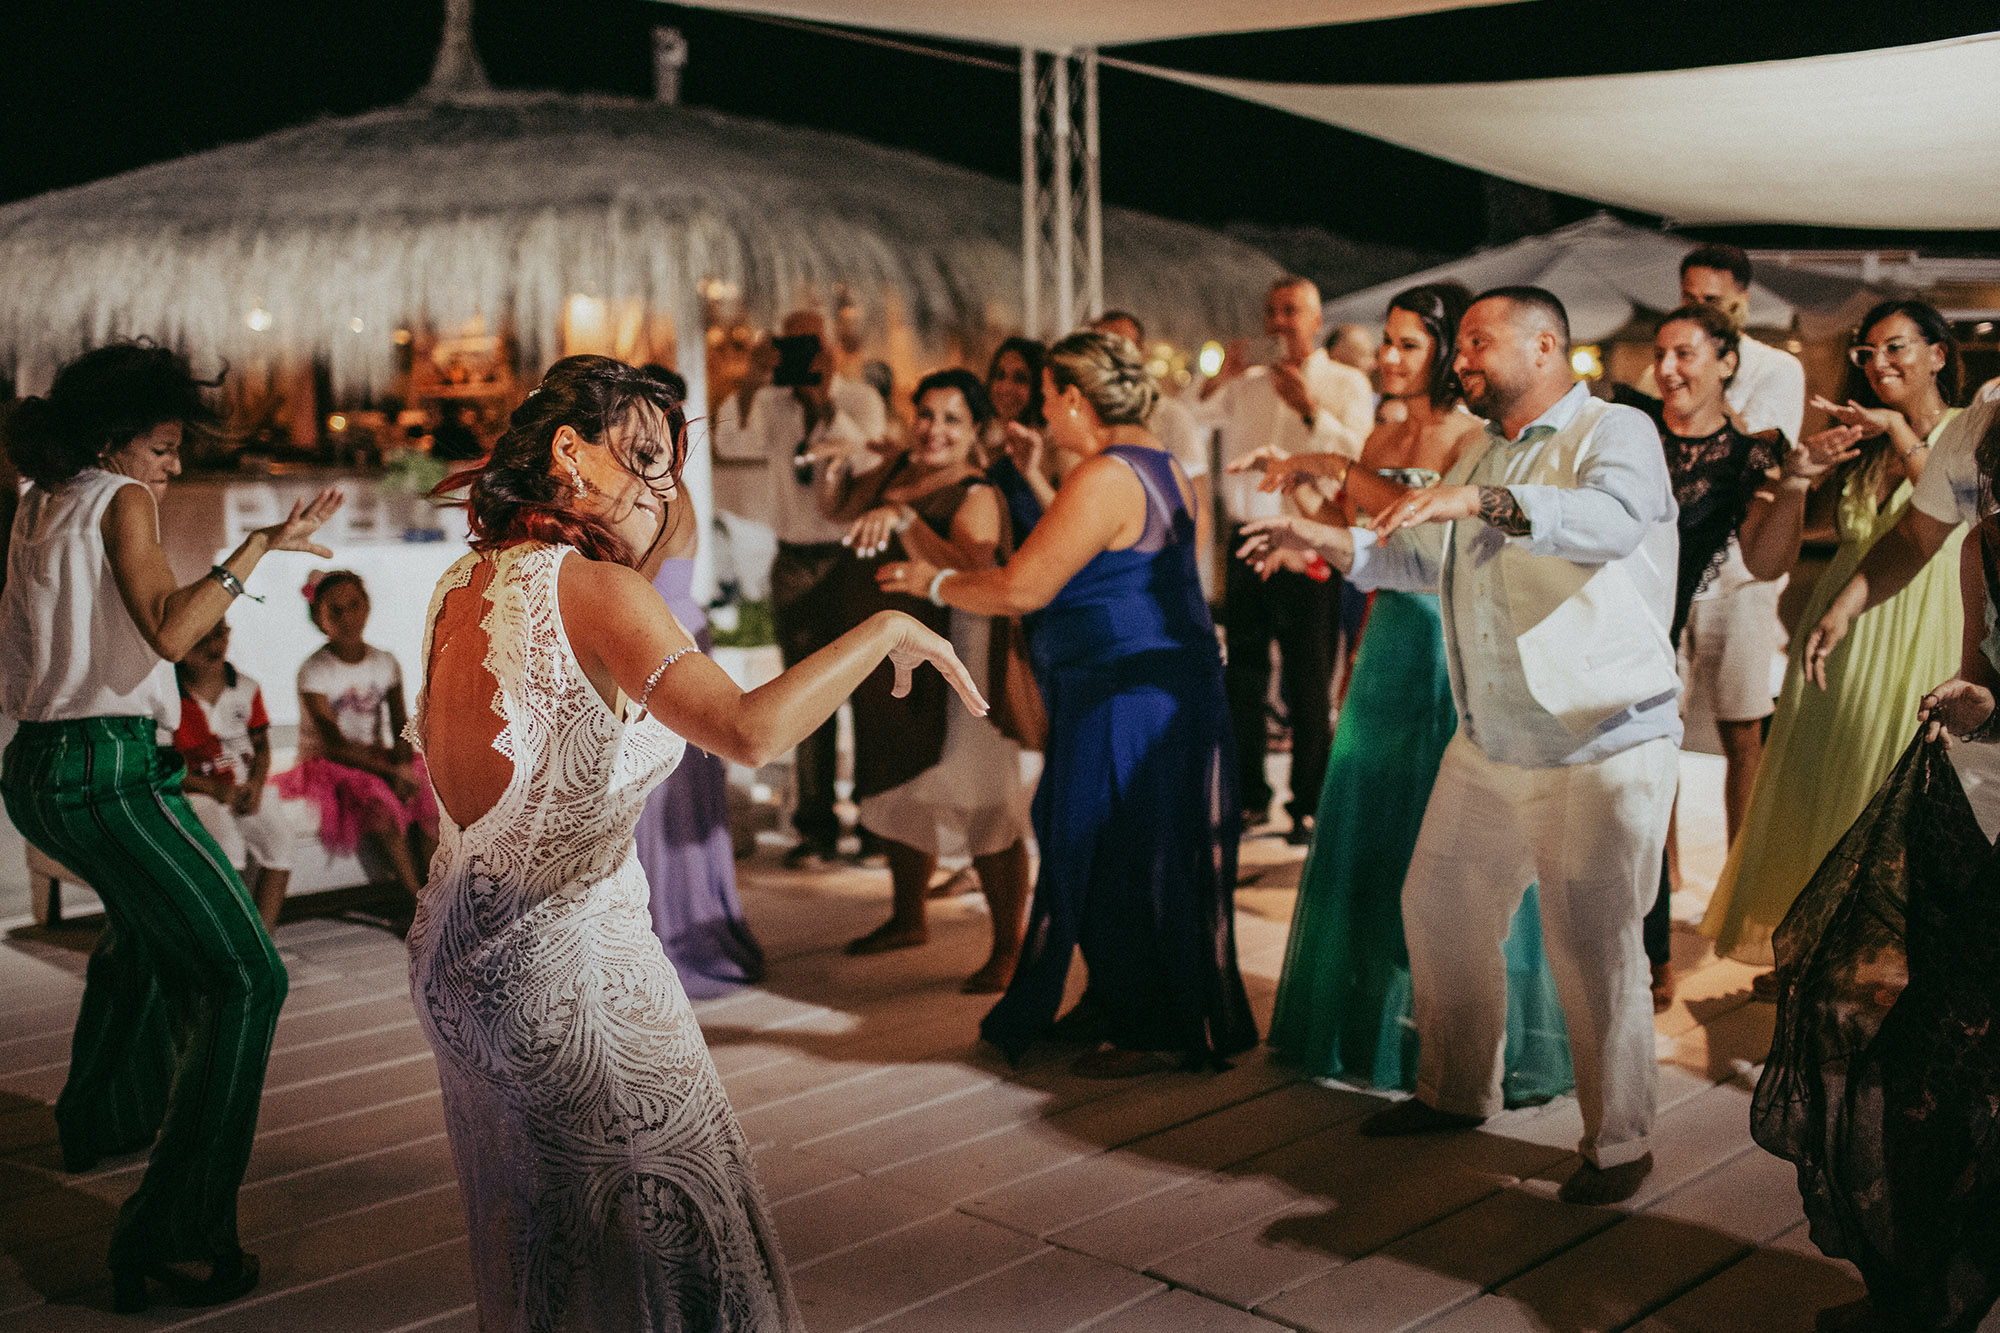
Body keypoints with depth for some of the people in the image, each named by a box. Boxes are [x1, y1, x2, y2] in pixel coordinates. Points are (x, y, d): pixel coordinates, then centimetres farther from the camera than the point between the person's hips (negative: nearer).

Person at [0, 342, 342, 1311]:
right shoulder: (119, 502, -8)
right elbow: (168, 631, -22)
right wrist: (260, 546, -24)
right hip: (110, 769, -10)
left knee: (144, 923, 36)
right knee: (243, 975, -13)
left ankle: (97, 1118, 49)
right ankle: (173, 1234, -19)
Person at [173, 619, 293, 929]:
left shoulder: (246, 688, 5)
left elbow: (261, 743, 12)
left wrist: (256, 784, -8)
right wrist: (214, 789, -17)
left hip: (244, 792, 5)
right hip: (192, 795, -5)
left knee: (277, 838, -20)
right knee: (226, 841, -32)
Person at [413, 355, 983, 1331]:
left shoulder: (463, 585, 4)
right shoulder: (594, 589, -20)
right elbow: (749, 733, -33)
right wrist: (886, 629, -21)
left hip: (452, 952, 8)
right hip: (566, 964, -8)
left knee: (530, 1235, 26)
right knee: (659, 1238, 9)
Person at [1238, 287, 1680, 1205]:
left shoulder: (1617, 433, -8)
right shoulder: (1485, 456, 17)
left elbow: (1614, 521, -30)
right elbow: (1429, 562, 24)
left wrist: (1484, 499, -40)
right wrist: (1329, 542, 12)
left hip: (1601, 750, -8)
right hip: (1487, 746, 8)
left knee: (1593, 951, -4)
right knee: (1439, 911, 15)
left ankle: (1619, 1143, 14)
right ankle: (1456, 1092, 34)